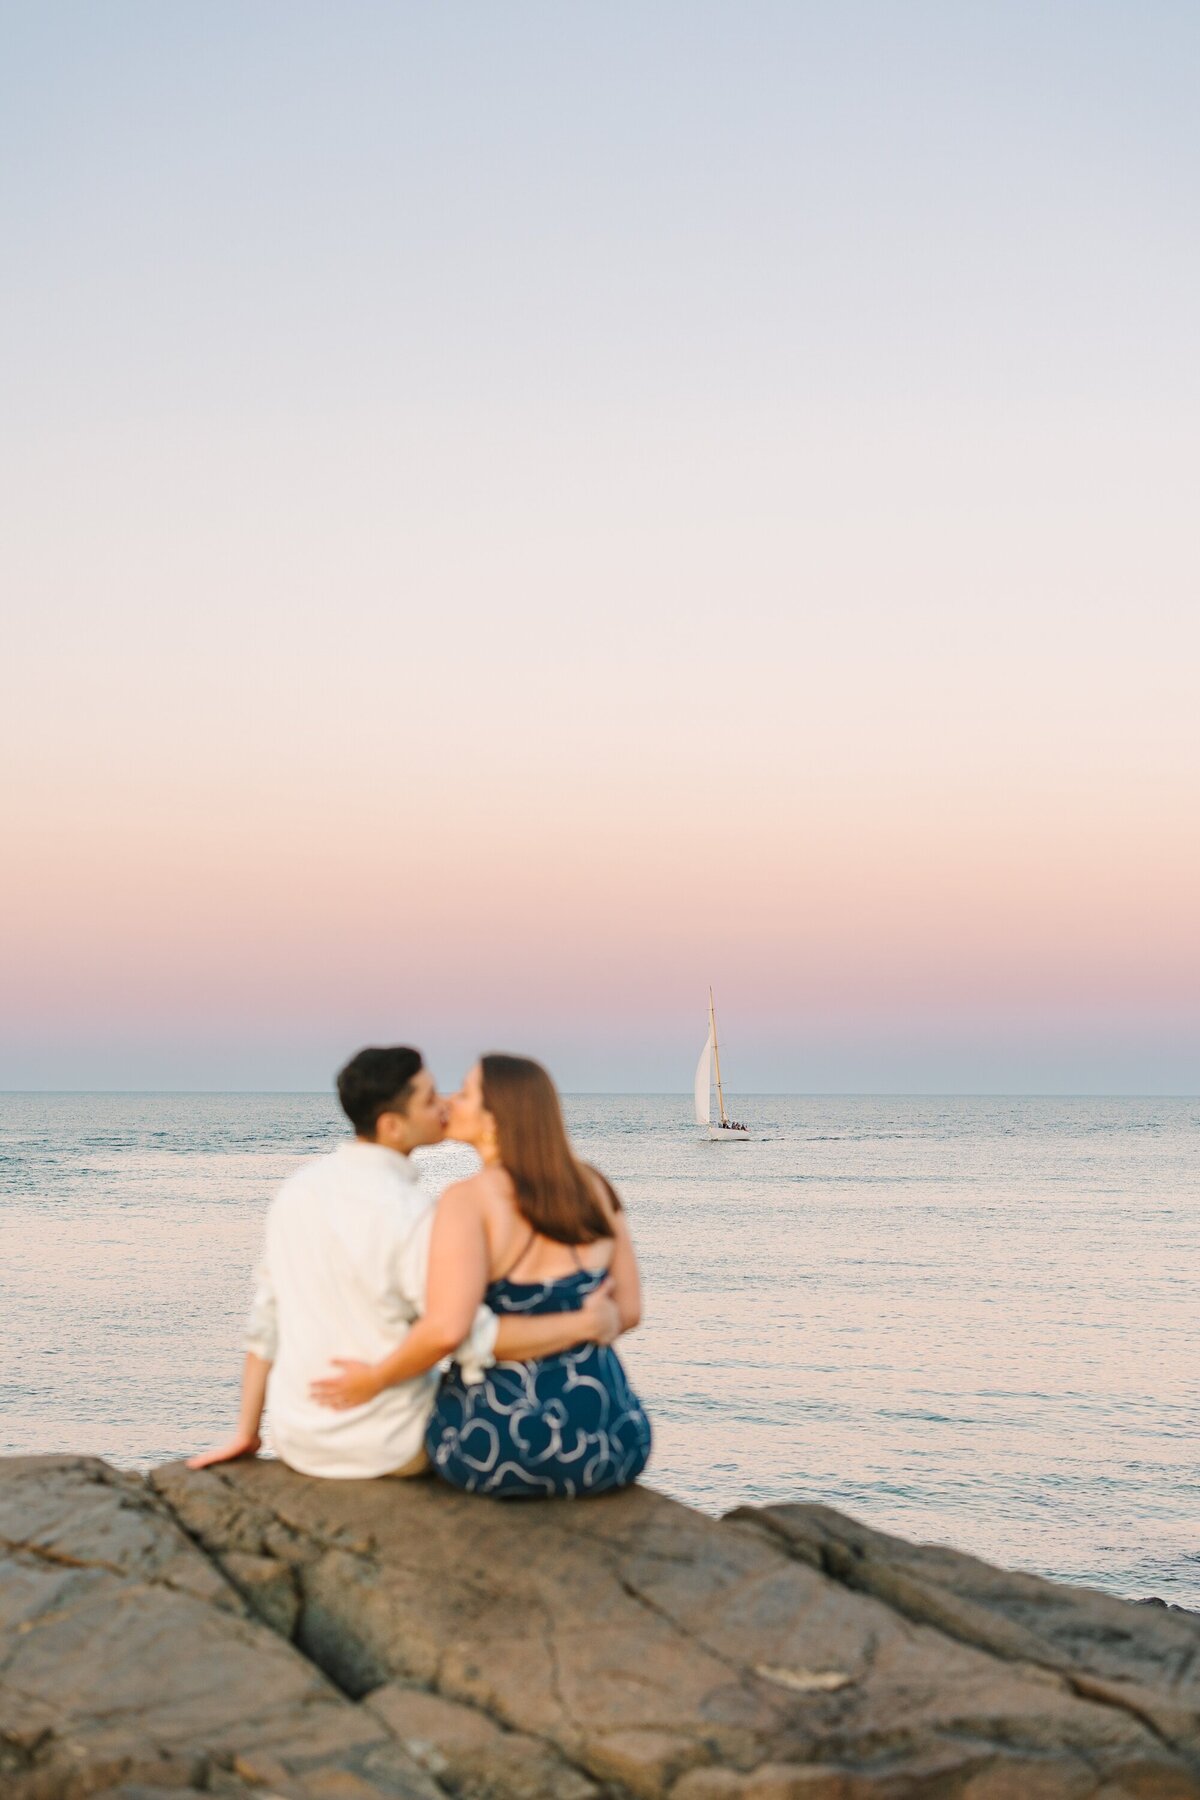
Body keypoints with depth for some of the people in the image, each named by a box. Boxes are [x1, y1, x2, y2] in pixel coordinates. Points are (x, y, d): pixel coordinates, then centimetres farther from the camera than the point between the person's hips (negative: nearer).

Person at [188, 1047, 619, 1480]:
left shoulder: (299, 1185, -2)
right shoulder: (410, 1215, -23)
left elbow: (266, 1318, 5)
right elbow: (474, 1339, -23)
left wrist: (246, 1434, 12)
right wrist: (585, 1324, -14)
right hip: (385, 1449, -6)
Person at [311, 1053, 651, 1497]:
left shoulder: (467, 1201, -15)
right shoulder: (594, 1190, 0)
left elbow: (445, 1328, -25)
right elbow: (628, 1310, 5)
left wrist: (376, 1378, -9)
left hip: (494, 1447, -3)